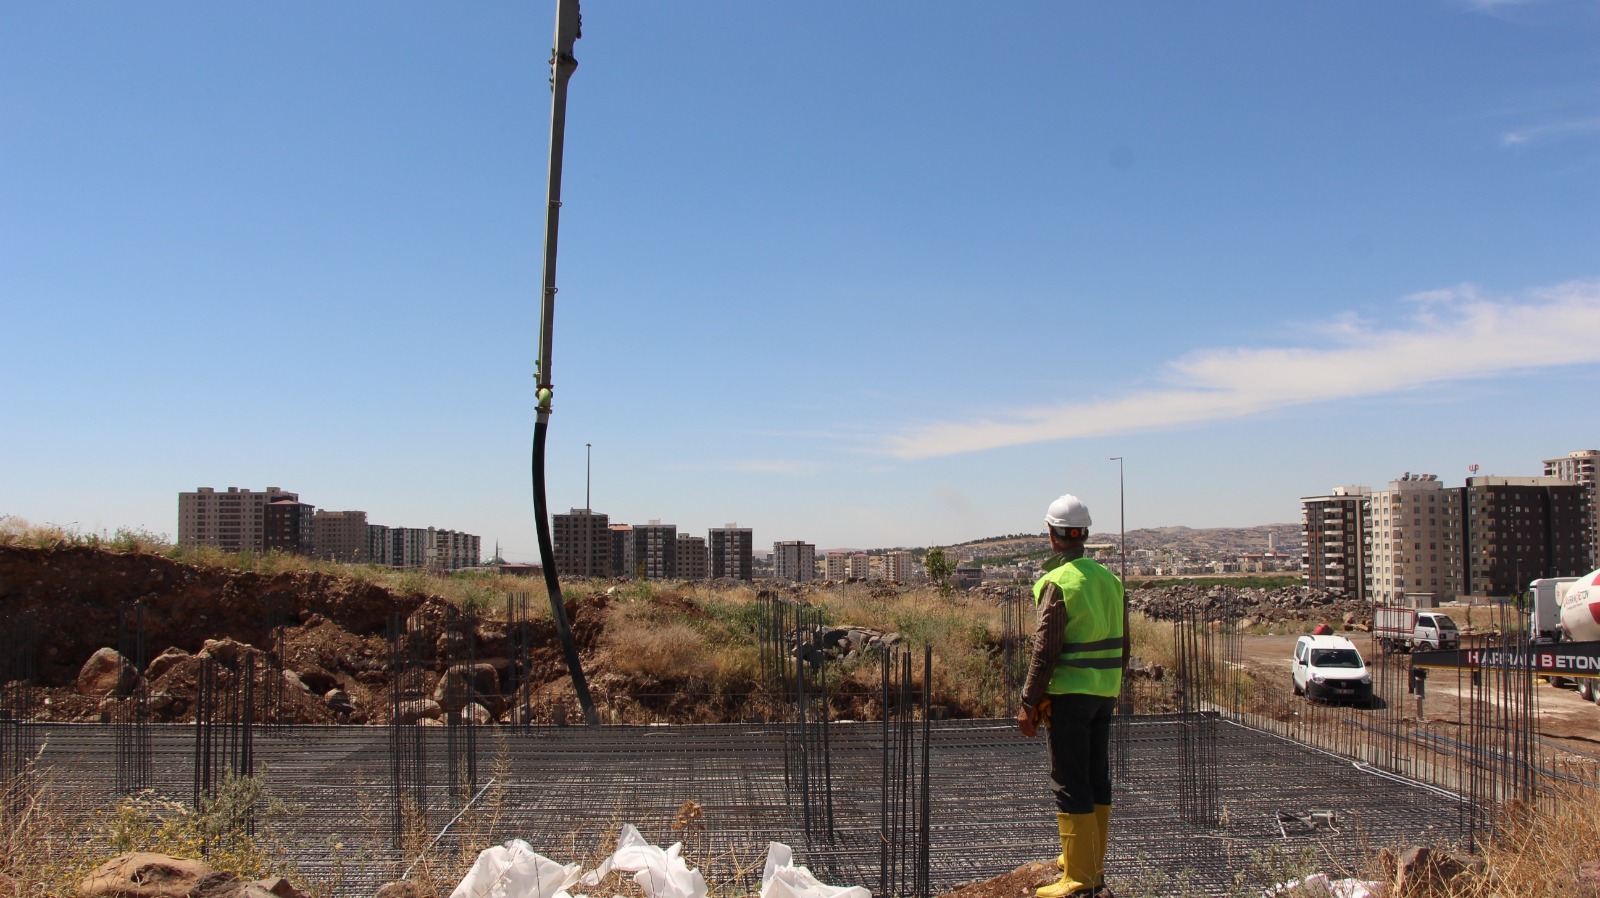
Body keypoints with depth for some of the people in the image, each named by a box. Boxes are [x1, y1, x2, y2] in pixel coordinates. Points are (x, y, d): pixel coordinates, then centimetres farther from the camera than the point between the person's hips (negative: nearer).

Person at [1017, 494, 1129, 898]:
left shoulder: (1057, 582, -14)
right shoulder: (1109, 579, 9)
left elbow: (1045, 651, -17)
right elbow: (1123, 645, 15)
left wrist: (1028, 704, -12)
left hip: (1068, 695, -7)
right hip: (1104, 694, 8)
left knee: (1070, 785, -3)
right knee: (1097, 778, 14)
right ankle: (1092, 865, 26)